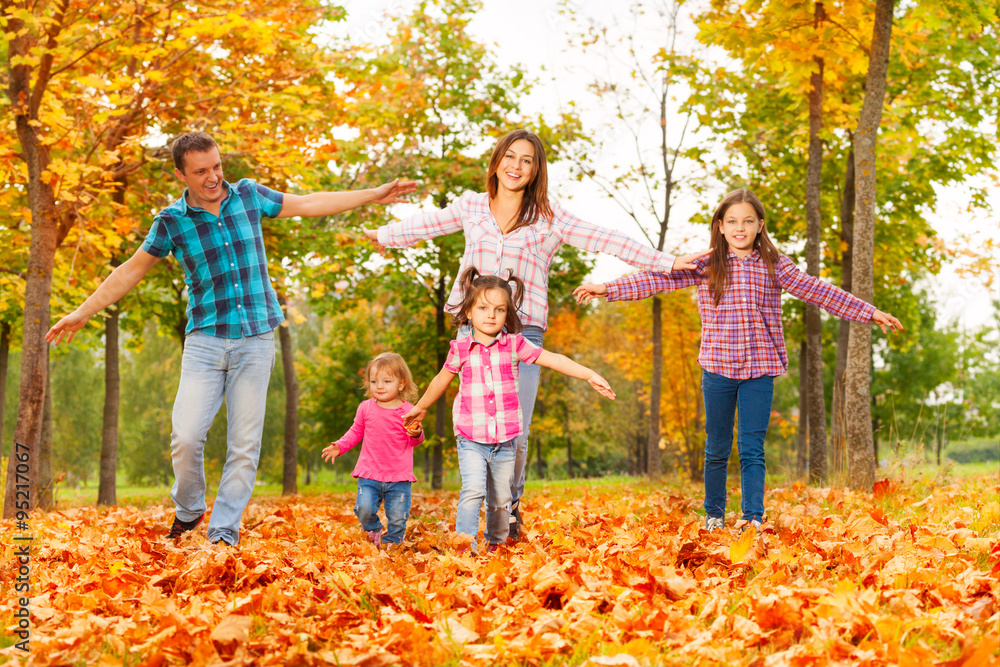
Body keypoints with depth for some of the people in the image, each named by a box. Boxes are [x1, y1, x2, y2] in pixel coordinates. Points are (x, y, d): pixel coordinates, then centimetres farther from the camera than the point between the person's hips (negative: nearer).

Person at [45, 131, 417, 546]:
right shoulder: (172, 220, 1)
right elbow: (131, 270, 10)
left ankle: (224, 534, 9)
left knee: (245, 445, -1)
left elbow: (308, 204, 15)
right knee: (186, 437, -14)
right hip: (205, 341, -1)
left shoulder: (249, 195, 6)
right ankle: (188, 509, 13)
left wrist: (375, 195, 15)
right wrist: (83, 312, 11)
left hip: (256, 340, 1)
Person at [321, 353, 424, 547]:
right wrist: (339, 447, 5)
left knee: (397, 517, -3)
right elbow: (356, 432, 19)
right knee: (364, 509, -16)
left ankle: (391, 543, 24)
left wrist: (416, 434, -16)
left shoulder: (407, 411, -1)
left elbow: (414, 441, 7)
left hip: (399, 476, -1)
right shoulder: (366, 408, 4)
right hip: (370, 474, 1)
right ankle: (373, 531, 16)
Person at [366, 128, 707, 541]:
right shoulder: (471, 206, 12)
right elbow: (427, 225, 29)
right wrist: (384, 235, 43)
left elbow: (606, 241, 2)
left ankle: (509, 506, 15)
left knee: (515, 434, -7)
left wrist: (666, 262, -1)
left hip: (523, 334, -1)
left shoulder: (548, 217, 5)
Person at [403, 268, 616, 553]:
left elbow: (553, 360, -2)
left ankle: (495, 545, 31)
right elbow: (442, 380, 17)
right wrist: (420, 408, 29)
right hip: (471, 438, -1)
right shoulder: (460, 348, 1)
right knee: (473, 489, -21)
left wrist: (590, 375, -10)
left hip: (505, 438, 1)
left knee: (501, 499, 11)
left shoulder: (515, 344, -1)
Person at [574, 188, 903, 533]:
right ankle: (713, 515, 23)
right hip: (717, 369, 0)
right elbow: (659, 278, -3)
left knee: (752, 450, -3)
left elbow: (818, 292, 5)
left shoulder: (775, 265, 4)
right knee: (717, 449, 10)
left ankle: (753, 517, 0)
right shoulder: (706, 265, 2)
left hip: (759, 370, 0)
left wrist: (871, 313, 3)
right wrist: (607, 288, -11)